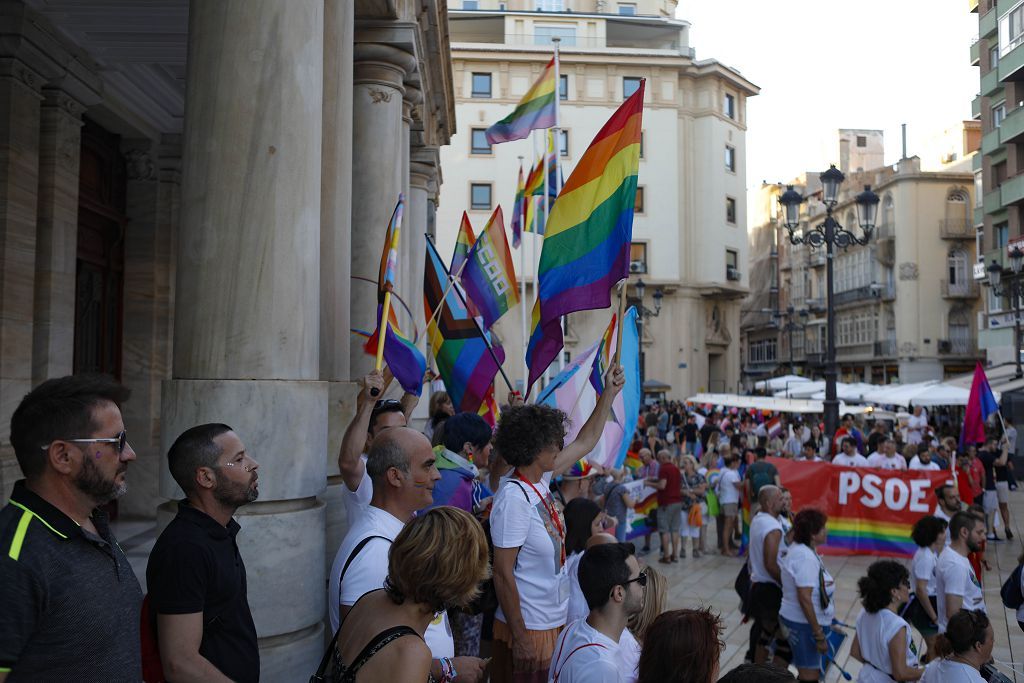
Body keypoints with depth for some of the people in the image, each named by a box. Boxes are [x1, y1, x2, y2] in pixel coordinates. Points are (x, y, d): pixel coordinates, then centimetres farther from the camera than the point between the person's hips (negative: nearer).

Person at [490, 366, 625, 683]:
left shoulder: (539, 480, 2)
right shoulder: (514, 497, -23)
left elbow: (585, 443, 15)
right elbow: (502, 573, -22)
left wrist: (610, 393, 15)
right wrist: (520, 638, -19)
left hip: (553, 622, 9)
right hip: (529, 631, -9)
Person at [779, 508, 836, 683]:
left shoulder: (799, 549, 6)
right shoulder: (806, 558, -24)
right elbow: (804, 598, -28)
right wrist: (819, 635, -25)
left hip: (798, 620, 10)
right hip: (804, 623, -10)